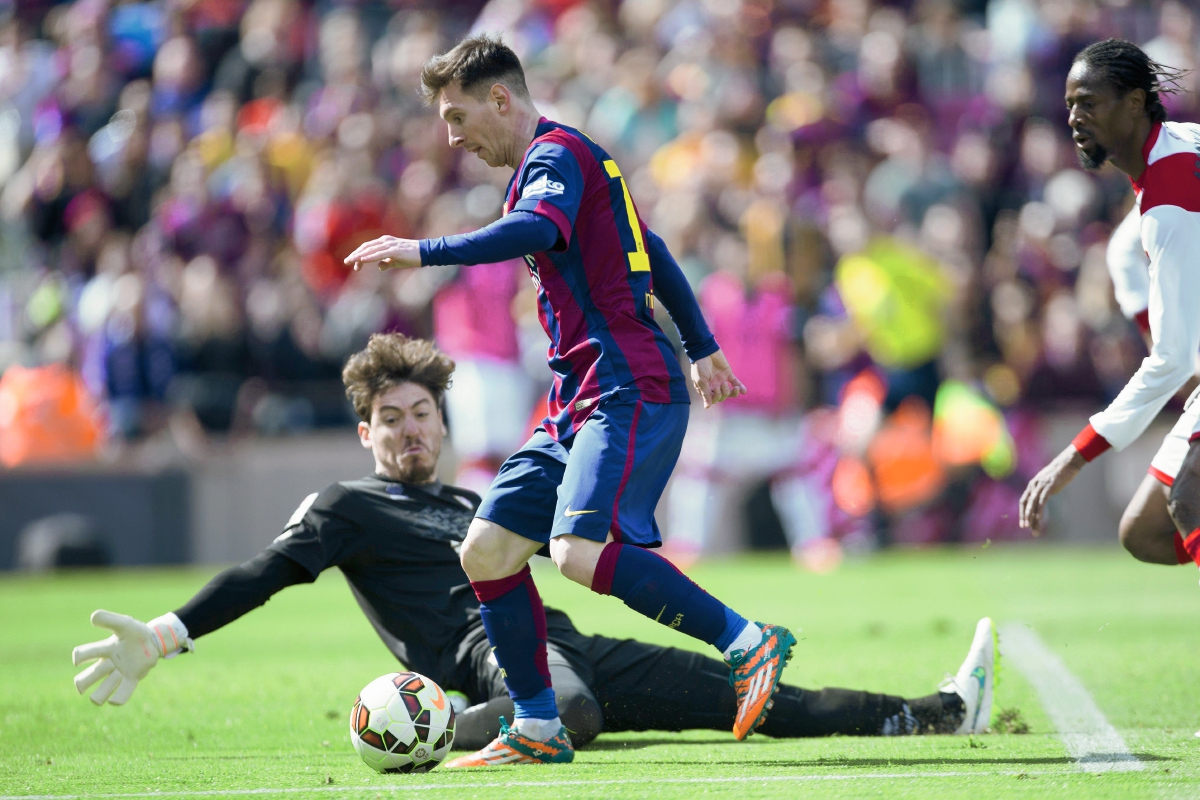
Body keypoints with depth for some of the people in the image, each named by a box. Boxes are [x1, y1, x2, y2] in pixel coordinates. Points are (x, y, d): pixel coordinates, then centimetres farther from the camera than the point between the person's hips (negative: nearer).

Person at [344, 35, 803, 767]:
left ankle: (749, 643, -17)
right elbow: (653, 254, 32)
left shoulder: (557, 155, -7)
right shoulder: (569, 160, 24)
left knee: (580, 552, -26)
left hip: (629, 391, -10)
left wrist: (424, 253, -32)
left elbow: (537, 231, -30)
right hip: (582, 400, 10)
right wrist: (702, 348, 39)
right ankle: (538, 729, 8)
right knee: (487, 550, 4)